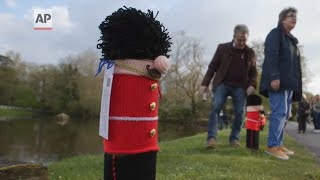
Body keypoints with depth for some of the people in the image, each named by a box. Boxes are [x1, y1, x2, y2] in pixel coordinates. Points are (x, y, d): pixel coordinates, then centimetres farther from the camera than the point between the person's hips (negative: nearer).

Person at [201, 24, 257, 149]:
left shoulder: (250, 53, 7)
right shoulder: (223, 48, 2)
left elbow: (253, 72, 13)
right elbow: (212, 67, 2)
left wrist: (252, 84, -7)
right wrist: (205, 83, -5)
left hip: (240, 87, 2)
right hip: (222, 84, -2)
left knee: (239, 113, -2)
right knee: (215, 108, -17)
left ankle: (234, 138, 12)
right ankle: (211, 138, -19)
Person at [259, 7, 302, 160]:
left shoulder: (292, 40, 25)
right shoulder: (275, 34, -2)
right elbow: (271, 57, -16)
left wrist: (296, 84, 18)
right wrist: (274, 77, -26)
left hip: (288, 82, 10)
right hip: (277, 81, -9)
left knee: (285, 114, 9)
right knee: (279, 112, -14)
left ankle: (278, 144, 14)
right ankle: (272, 146, -12)